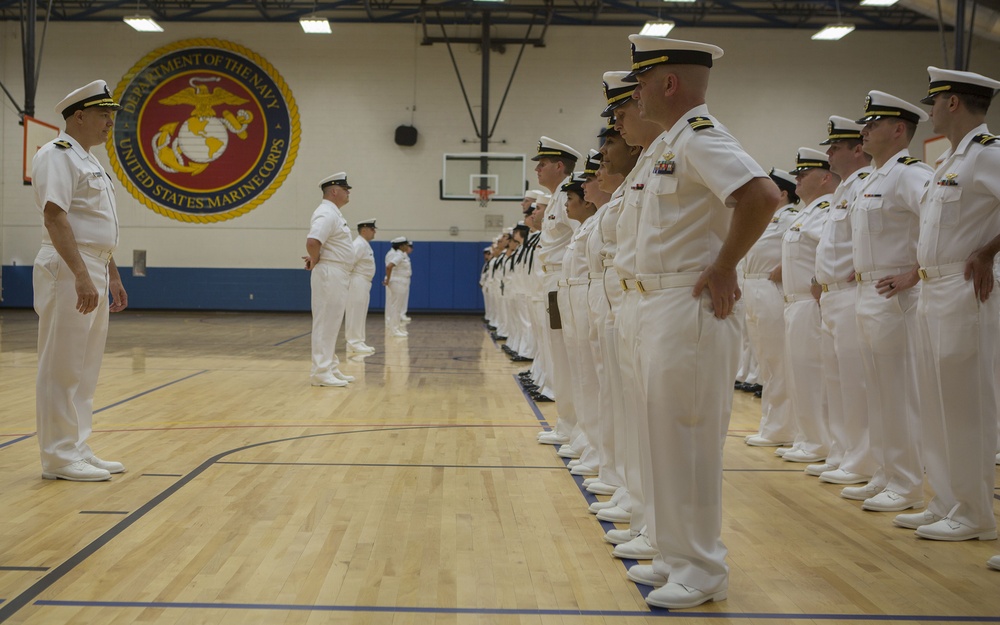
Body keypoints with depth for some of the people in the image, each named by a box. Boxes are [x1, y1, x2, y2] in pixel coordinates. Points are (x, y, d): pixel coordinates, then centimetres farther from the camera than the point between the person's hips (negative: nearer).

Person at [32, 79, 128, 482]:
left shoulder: (89, 160, 20)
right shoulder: (57, 155, -10)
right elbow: (55, 217, -20)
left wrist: (112, 276, 22)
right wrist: (82, 275, -27)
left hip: (93, 272, 10)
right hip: (67, 271, -10)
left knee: (85, 370, 13)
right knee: (61, 367, -4)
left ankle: (77, 450, 21)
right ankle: (58, 457, 2)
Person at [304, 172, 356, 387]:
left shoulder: (333, 213, 16)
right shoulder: (327, 213, -16)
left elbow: (319, 243, 26)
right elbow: (312, 241, -30)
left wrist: (315, 259, 7)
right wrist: (315, 260, -13)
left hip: (337, 276, 10)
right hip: (330, 274, -10)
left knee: (331, 324, 14)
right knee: (325, 324, -6)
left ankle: (330, 369, 20)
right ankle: (321, 372, -3)